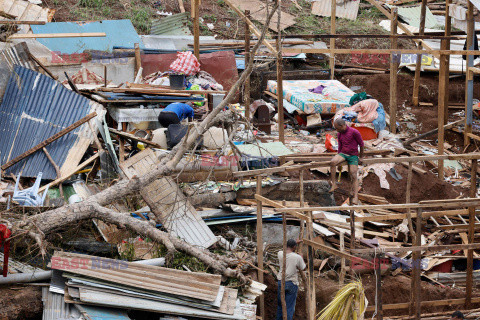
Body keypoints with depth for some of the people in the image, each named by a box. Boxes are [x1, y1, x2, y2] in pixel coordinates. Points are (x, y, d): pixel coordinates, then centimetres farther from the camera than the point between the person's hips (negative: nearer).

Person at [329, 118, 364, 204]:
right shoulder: (340, 134, 4)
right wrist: (338, 160, 18)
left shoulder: (354, 132, -14)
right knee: (332, 162, -27)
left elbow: (361, 144, -4)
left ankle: (355, 197, -11)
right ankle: (333, 184, -22)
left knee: (353, 176, -12)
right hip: (343, 154, 4)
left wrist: (361, 157, 2)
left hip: (353, 156, -4)